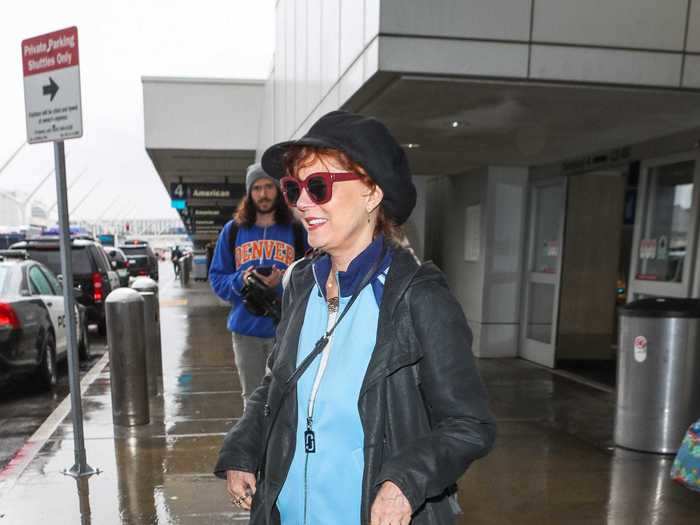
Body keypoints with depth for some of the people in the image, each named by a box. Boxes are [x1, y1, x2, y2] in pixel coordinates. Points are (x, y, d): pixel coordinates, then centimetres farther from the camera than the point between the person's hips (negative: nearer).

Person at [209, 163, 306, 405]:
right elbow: (217, 279, 5)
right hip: (245, 328, 2)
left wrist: (284, 281, -22)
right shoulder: (233, 230, 4)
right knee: (252, 397, 16)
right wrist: (240, 280, -15)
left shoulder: (296, 231, -2)